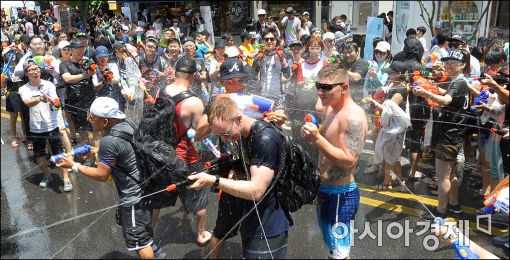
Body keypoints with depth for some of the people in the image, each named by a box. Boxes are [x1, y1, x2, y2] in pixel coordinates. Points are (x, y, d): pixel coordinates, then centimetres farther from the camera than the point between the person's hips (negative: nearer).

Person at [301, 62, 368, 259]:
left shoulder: (353, 116, -23)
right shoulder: (331, 109, 7)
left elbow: (349, 161, -28)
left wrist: (317, 139, -30)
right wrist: (313, 137, -5)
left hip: (340, 195, -9)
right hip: (326, 190, 9)